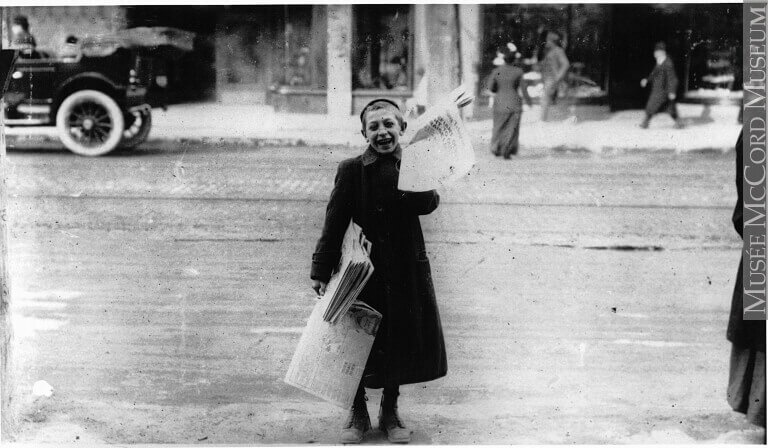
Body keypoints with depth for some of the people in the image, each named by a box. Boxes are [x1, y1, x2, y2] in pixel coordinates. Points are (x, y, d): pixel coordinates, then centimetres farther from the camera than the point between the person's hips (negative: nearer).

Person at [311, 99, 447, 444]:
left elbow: (428, 203, -16)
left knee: (400, 341, 10)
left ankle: (390, 412, 30)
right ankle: (358, 413, 27)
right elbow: (334, 222, -6)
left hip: (406, 270, 2)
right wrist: (321, 270, -8)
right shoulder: (351, 170, -6)